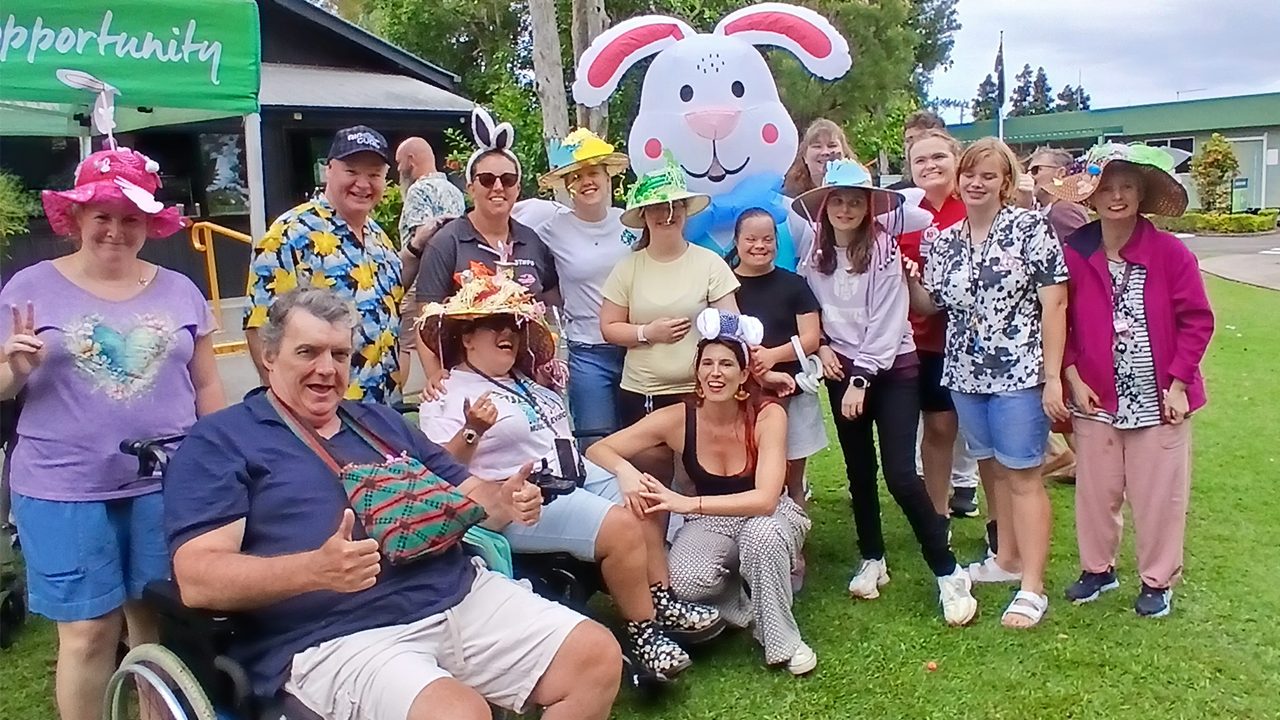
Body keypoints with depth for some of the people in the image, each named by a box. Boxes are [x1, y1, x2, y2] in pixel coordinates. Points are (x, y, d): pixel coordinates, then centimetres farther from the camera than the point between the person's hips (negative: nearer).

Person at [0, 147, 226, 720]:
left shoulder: (179, 291, 7)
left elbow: (206, 384, 11)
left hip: (167, 485, 2)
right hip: (63, 489, -2)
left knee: (161, 622, 11)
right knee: (87, 631, 4)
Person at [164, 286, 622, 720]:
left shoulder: (381, 422, 23)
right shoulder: (219, 442, 3)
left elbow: (468, 495, 25)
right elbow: (198, 579, -9)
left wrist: (506, 502, -1)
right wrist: (317, 568, -27)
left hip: (463, 596, 7)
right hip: (336, 638, -6)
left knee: (598, 657, -3)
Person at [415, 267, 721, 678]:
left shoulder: (527, 382, 20)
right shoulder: (449, 395, -7)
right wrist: (473, 431, -34)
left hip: (578, 477, 10)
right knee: (621, 527, -22)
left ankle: (661, 604, 14)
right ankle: (643, 633, -10)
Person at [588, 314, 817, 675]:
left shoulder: (768, 416, -23)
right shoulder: (677, 418, -18)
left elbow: (765, 499, -33)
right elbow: (597, 450, -16)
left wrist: (687, 503, -44)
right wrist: (625, 471, -40)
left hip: (769, 517, -1)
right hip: (711, 522, 1)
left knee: (763, 533, -38)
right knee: (686, 583, -31)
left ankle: (783, 641, -14)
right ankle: (745, 606, 4)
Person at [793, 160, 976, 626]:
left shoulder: (884, 250, -10)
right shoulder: (814, 254, 4)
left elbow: (886, 323, -13)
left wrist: (862, 380, -14)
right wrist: (821, 347, -5)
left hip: (892, 369, -4)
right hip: (842, 369, 5)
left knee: (900, 475, -11)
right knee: (859, 469, 11)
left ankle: (948, 574, 1)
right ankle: (872, 560, 27)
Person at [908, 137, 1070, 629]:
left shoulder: (1031, 228, -6)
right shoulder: (944, 242, 9)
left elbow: (1054, 304, -10)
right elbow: (929, 304, 15)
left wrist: (1052, 377, -14)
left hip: (1019, 374, -5)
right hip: (966, 376, 6)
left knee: (1022, 476, -2)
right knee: (994, 470, 16)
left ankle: (1032, 588, 5)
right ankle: (1007, 559, 32)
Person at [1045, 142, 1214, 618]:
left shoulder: (1170, 253, -8)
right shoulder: (1074, 254, -4)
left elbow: (1197, 320, -4)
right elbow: (1060, 323, 2)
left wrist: (1178, 384, -8)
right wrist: (1073, 378, -5)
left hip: (1157, 398, -1)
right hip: (1096, 397, 1)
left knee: (1159, 493, 9)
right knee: (1095, 489, 12)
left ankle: (1158, 580, 27)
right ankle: (1097, 568, 32)